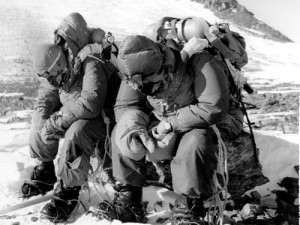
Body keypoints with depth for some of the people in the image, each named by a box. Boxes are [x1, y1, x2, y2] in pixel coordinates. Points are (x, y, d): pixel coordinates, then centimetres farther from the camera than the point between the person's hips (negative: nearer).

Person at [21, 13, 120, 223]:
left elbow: (90, 104, -41)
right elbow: (46, 97, 1)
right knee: (40, 123, -5)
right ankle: (45, 172, 16)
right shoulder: (57, 69, -4)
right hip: (72, 114, 8)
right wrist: (43, 122, -20)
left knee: (75, 133, -34)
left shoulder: (92, 65, -30)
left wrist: (56, 121, -34)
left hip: (103, 117, -8)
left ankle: (68, 192, -21)